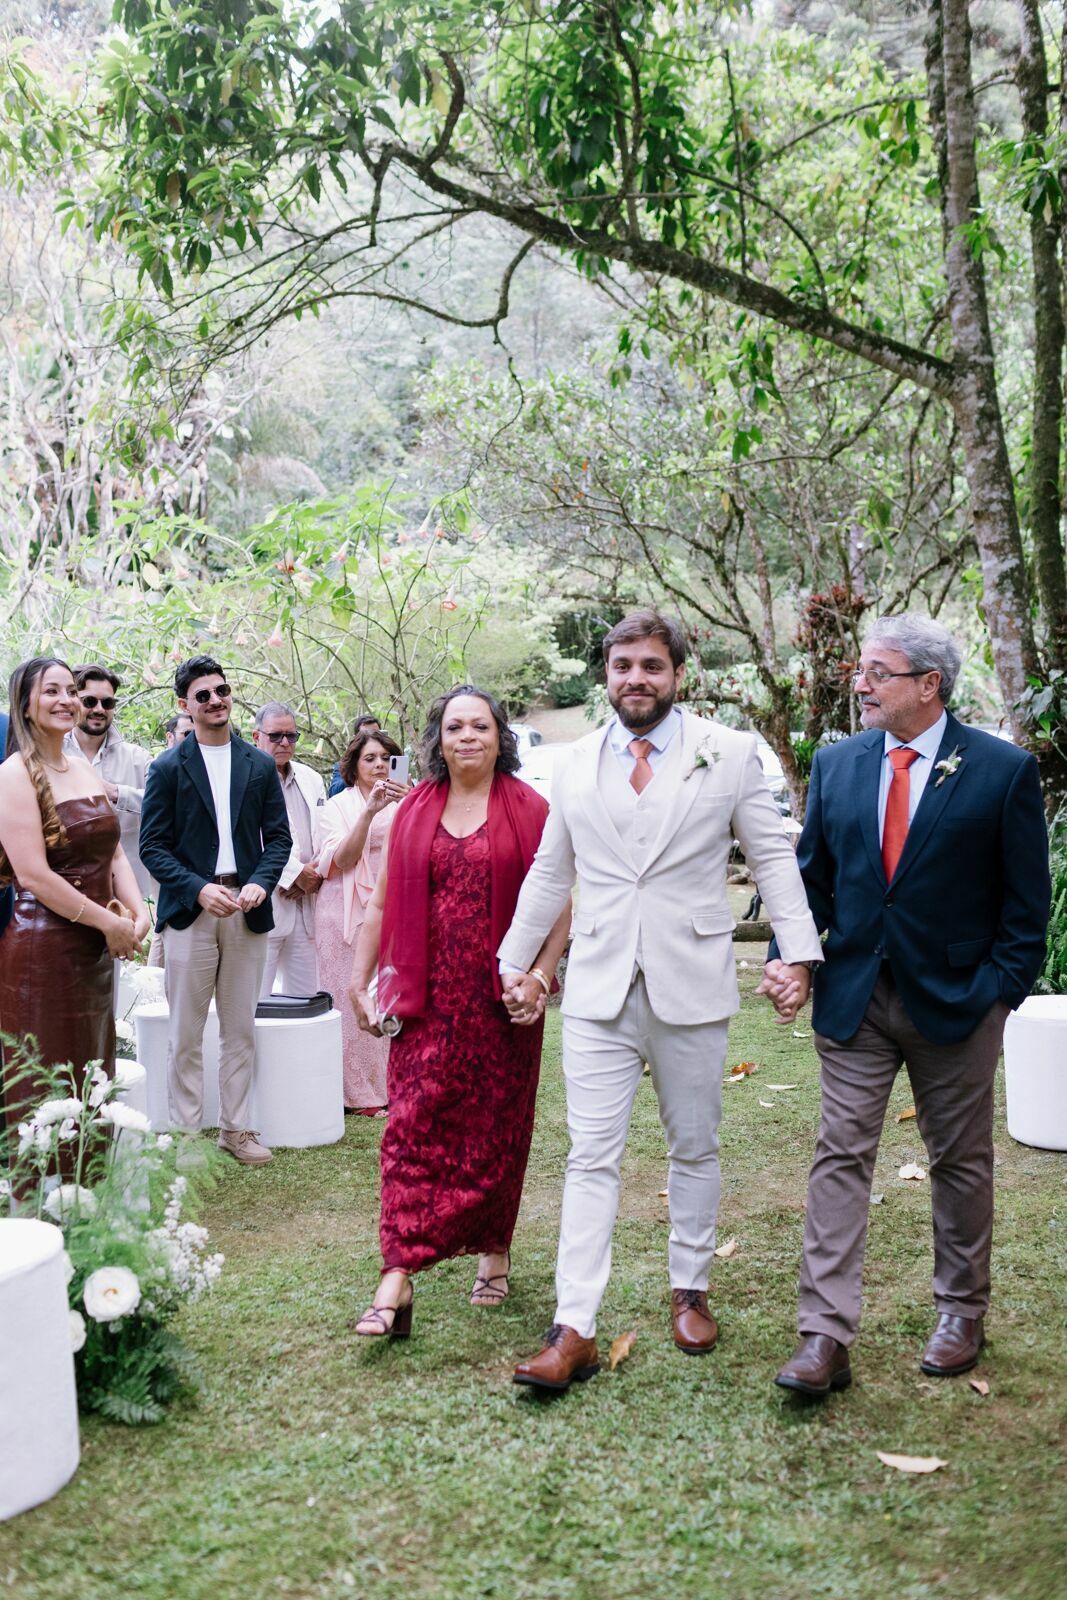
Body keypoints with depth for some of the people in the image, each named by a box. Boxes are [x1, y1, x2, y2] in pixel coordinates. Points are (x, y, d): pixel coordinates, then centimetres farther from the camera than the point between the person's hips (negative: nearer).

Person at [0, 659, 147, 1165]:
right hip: (43, 950, -8)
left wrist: (138, 913, -4)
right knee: (46, 1090, 2)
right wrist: (110, 923, -14)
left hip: (96, 950, 8)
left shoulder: (89, 773, 12)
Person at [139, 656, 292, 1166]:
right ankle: (187, 1130, 15)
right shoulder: (168, 768, 1)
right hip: (190, 911, -2)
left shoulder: (261, 766, 9)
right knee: (186, 1033, 4)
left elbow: (279, 837, 8)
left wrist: (260, 883, -10)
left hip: (247, 910, 3)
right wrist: (199, 890, -15)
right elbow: (152, 846, -2)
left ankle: (236, 1128, 21)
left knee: (241, 1031, 10)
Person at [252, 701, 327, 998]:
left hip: (305, 904, 7)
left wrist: (316, 874, -2)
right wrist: (295, 874, -12)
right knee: (255, 998, -5)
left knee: (307, 996, 10)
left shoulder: (311, 779, 17)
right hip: (264, 903, -6)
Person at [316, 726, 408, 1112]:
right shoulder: (339, 805, 4)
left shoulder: (401, 802, 10)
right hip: (348, 913, -2)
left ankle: (392, 1086, 9)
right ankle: (358, 1093, 5)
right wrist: (369, 812, -21)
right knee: (352, 1001, -2)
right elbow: (342, 859, -10)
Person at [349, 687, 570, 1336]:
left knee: (496, 1129, 9)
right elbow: (382, 903, 10)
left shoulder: (529, 811, -1)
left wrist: (540, 977, -13)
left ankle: (494, 1251, 29)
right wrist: (360, 981, 6)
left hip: (500, 1000, -2)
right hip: (428, 998, 2)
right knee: (412, 1129, -4)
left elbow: (560, 905, -2)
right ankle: (397, 1281, -4)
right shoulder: (414, 811, 8)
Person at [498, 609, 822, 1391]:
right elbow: (550, 874, 17)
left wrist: (800, 953, -8)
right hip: (599, 988, 1)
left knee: (695, 1149, 13)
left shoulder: (729, 754, 1)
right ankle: (575, 1330, 1)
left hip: (692, 987, -1)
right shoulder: (577, 765, 9)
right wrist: (517, 961, 19)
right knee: (592, 1157, -2)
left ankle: (690, 1290, 31)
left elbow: (773, 857, 1)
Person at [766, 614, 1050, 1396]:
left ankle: (962, 1315, 32)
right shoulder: (837, 764, 3)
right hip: (853, 998, 3)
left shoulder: (1005, 770, -8)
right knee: (841, 1158, -1)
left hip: (955, 1002, -2)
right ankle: (827, 1338, 4)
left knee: (961, 1161, 13)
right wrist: (789, 955, -7)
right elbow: (813, 876, 7)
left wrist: (1001, 991, -11)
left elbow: (1027, 901, -5)